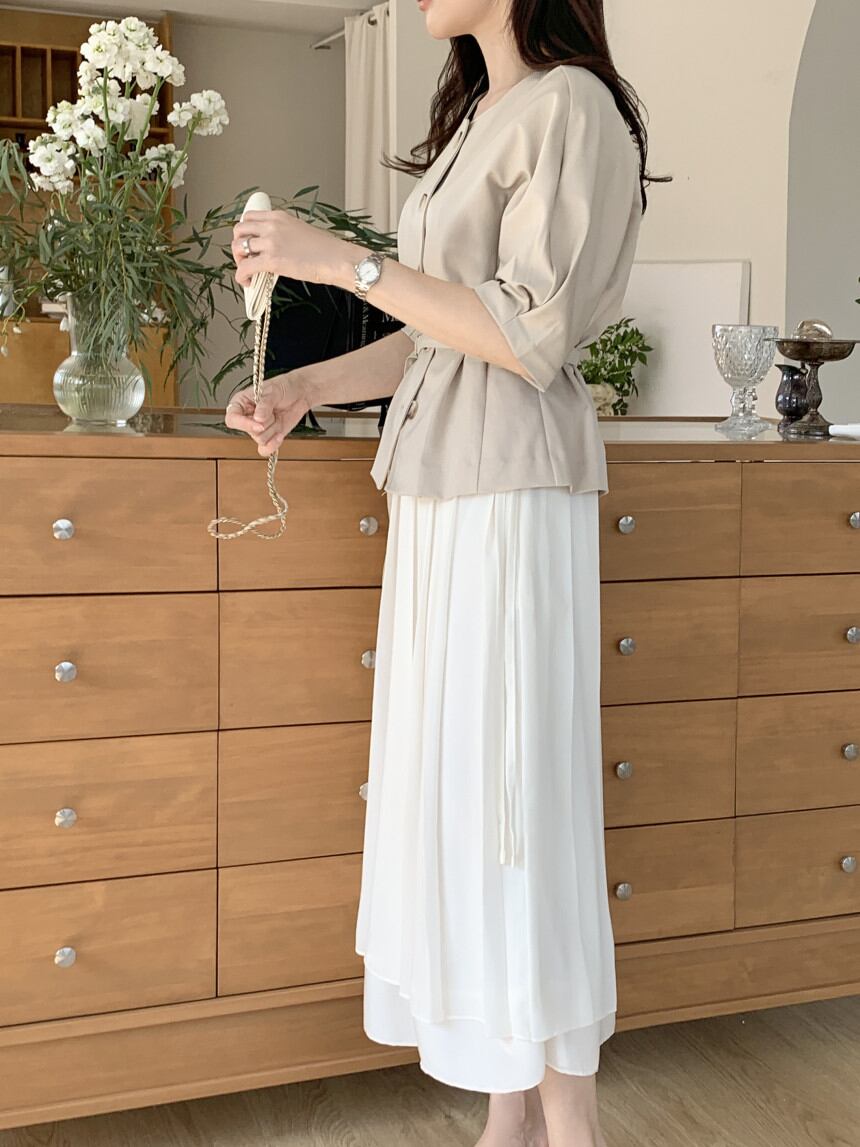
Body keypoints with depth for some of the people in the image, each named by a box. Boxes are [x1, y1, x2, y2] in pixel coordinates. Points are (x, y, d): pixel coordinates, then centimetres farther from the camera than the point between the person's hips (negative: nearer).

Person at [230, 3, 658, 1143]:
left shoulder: (570, 108, -6)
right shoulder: (476, 119, 20)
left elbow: (532, 337, -15)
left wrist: (342, 260, -15)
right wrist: (303, 388, 7)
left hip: (512, 493, -8)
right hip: (437, 491, 9)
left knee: (514, 797, -5)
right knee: (450, 792, 8)